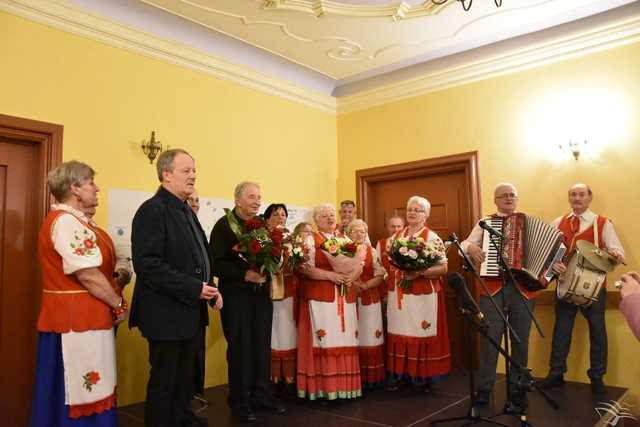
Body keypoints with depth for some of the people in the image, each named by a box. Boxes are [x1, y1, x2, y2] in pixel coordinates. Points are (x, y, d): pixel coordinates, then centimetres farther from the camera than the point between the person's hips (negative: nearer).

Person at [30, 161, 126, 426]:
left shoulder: (75, 221, 13)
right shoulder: (66, 221, -19)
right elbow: (88, 276, -23)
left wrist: (114, 275, 3)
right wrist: (119, 305, -11)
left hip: (83, 316, 10)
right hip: (77, 318, -10)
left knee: (84, 391, 17)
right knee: (78, 394, 2)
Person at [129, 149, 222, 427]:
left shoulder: (187, 211, 14)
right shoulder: (153, 210, -15)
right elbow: (147, 264, -24)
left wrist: (209, 290, 5)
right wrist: (194, 288, -23)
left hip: (191, 313, 9)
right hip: (167, 315, -9)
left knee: (185, 380, 19)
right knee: (164, 382, 7)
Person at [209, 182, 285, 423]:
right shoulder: (224, 225, -8)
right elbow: (216, 263, -14)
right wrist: (244, 274, -21)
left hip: (262, 293, 5)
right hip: (236, 295, -5)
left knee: (262, 347, 10)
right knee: (240, 348, 4)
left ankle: (261, 396, 25)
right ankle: (239, 402, 19)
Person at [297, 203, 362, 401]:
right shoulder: (310, 240, 0)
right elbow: (305, 269, -11)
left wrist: (352, 276, -8)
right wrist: (330, 275, -18)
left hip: (345, 297, 5)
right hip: (320, 297, -5)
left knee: (345, 340, 4)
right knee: (324, 341, -6)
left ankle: (345, 385, 11)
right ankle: (323, 387, 1)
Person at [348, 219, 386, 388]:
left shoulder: (372, 252, 7)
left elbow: (380, 276, 0)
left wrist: (364, 285, -13)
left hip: (369, 299, 1)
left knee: (370, 337, 2)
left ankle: (371, 376, 12)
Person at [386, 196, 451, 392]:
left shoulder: (432, 237, -4)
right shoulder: (397, 236, 12)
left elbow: (443, 268, -8)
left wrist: (419, 272, -22)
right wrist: (388, 291, 11)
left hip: (423, 294, -4)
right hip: (398, 294, 5)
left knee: (422, 333, 0)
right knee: (399, 333, 6)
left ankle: (424, 376, 13)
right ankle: (398, 373, 16)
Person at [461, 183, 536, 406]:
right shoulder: (484, 222, 11)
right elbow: (464, 244, 9)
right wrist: (470, 247, -13)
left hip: (523, 288, 1)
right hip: (492, 287, -1)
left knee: (520, 340, 7)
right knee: (490, 338, -3)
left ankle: (517, 388, 21)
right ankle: (484, 388, 9)